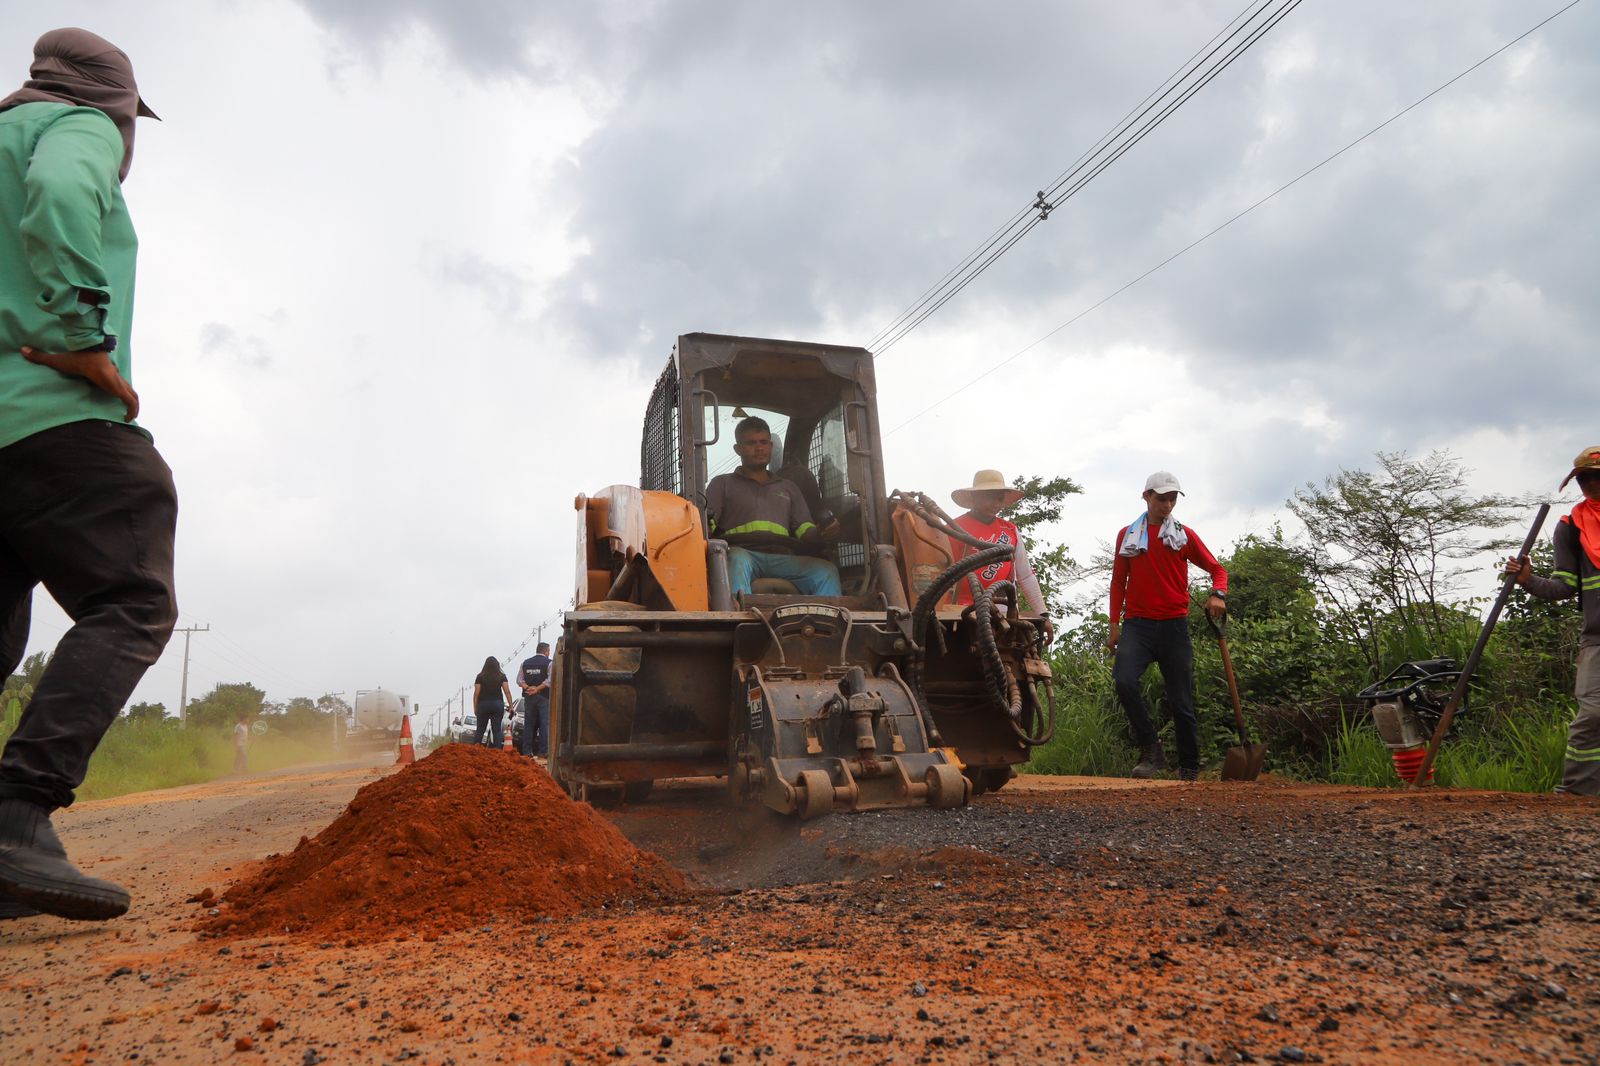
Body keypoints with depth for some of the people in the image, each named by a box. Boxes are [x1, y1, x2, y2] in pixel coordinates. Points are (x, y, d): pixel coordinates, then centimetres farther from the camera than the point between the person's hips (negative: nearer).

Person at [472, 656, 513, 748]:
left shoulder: (480, 676, 3)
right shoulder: (501, 676, 3)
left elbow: (476, 693, 0)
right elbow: (507, 692, -3)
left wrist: (475, 708, 6)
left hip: (483, 704, 0)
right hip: (497, 704, 0)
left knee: (479, 730, 9)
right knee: (497, 730, 1)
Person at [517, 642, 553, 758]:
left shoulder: (525, 662, 12)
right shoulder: (549, 663, -4)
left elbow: (519, 680, 5)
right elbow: (550, 680, -17)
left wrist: (528, 687, -8)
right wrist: (537, 688, -13)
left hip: (528, 697, 4)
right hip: (544, 697, -4)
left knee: (528, 724, 10)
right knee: (545, 725, -1)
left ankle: (527, 752, 10)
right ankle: (543, 752, -5)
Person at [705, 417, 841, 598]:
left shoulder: (789, 488, 33)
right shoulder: (722, 484, 26)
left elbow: (806, 533, 22)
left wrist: (823, 532, -3)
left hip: (782, 559, 3)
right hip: (743, 554, -3)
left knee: (826, 571, -26)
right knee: (737, 560, -40)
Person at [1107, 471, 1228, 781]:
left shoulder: (1184, 534, 8)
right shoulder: (1127, 535, 10)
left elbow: (1216, 568, 11)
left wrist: (1218, 594, -11)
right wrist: (1114, 623, 8)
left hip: (1174, 626, 0)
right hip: (1137, 624, 0)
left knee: (1181, 701, 2)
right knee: (1124, 681, -24)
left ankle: (1190, 769, 15)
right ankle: (1151, 750, -11)